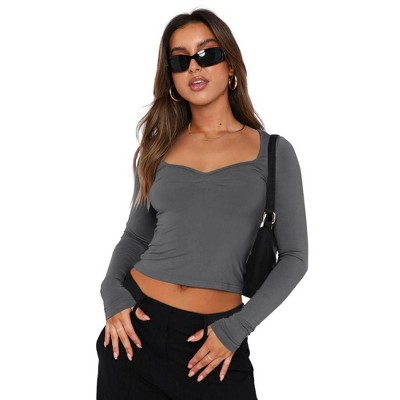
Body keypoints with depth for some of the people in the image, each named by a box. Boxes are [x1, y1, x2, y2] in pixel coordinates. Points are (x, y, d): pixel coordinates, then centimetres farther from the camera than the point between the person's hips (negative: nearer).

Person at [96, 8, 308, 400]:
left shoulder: (274, 152, 0)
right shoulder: (158, 147, 6)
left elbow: (293, 256, -1)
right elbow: (136, 235, 13)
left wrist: (236, 328, -10)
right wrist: (112, 292, -6)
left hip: (216, 338, -2)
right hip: (138, 324, 2)